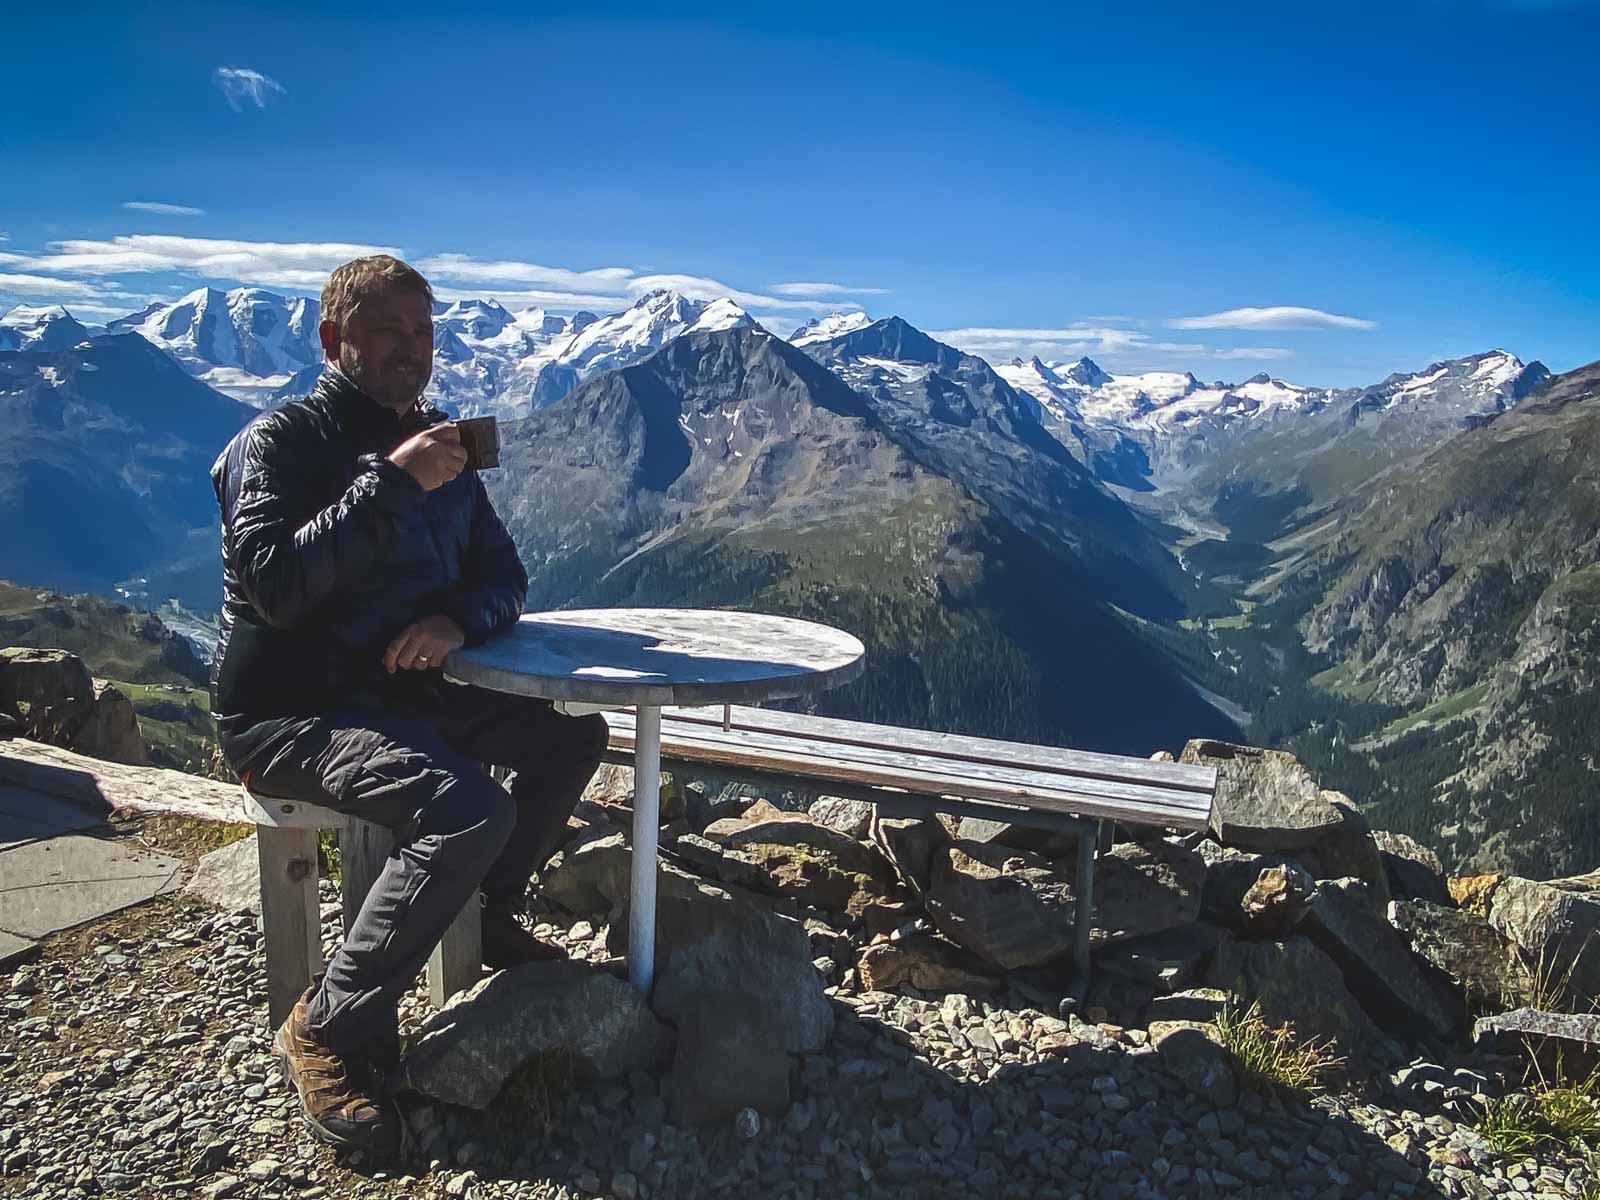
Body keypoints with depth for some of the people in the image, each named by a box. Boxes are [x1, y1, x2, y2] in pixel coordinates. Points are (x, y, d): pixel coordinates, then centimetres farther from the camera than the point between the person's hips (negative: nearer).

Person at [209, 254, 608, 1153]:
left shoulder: (440, 445, 10)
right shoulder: (279, 442, -11)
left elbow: (504, 574, 9)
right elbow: (274, 586, -26)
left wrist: (460, 620, -14)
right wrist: (391, 483, -29)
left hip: (403, 695, 8)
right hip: (288, 714, -7)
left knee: (573, 737, 1)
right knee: (469, 809, -30)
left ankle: (490, 914, 18)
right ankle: (332, 1028, -14)